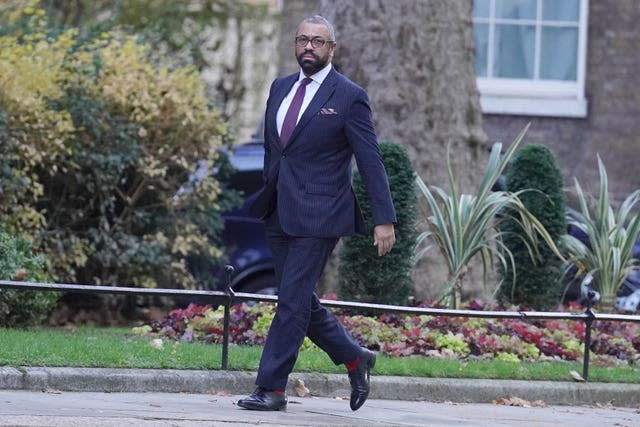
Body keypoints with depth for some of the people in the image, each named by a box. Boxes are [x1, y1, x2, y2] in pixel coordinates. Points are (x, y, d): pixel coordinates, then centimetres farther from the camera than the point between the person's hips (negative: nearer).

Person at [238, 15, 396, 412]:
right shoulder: (281, 88, 13)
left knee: (293, 301, -8)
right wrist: (266, 196, 21)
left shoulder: (349, 97, -6)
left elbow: (371, 161, -7)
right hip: (280, 214, 7)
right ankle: (355, 358, 28)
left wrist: (384, 219, -12)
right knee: (301, 300, 11)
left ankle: (272, 389, -4)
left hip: (318, 215, -7)